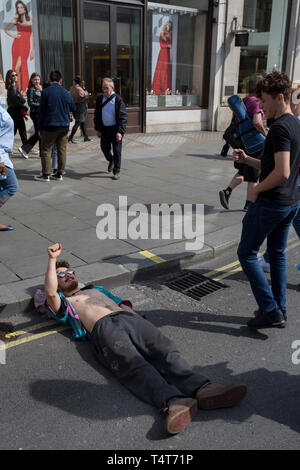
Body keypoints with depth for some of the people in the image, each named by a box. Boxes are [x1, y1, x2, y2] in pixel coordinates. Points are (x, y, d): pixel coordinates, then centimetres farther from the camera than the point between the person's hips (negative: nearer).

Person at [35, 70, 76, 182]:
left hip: (50, 126, -3)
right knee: (62, 150, 9)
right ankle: (60, 173, 12)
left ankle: (46, 175, 4)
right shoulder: (66, 93, 3)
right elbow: (73, 109, 15)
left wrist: (40, 128, 2)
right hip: (64, 126, 4)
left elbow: (41, 111, -5)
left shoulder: (46, 92, -7)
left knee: (46, 150, 4)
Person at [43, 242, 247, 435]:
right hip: (102, 328, -4)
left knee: (165, 349, -25)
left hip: (128, 317, 5)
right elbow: (50, 292, 2)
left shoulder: (97, 289, 42)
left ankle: (201, 389, -47)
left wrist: (141, 323, 15)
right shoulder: (63, 303, 26)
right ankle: (172, 401, -58)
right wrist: (52, 259, 4)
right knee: (133, 363, -34)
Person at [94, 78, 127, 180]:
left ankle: (116, 172, 11)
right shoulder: (100, 99, 5)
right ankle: (111, 161, 43)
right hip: (104, 129, 5)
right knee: (104, 148, 13)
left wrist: (120, 131, -19)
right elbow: (97, 115, 13)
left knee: (117, 151, 0)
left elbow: (123, 117, -11)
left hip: (115, 129, -4)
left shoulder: (118, 100, -10)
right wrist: (97, 129, 7)